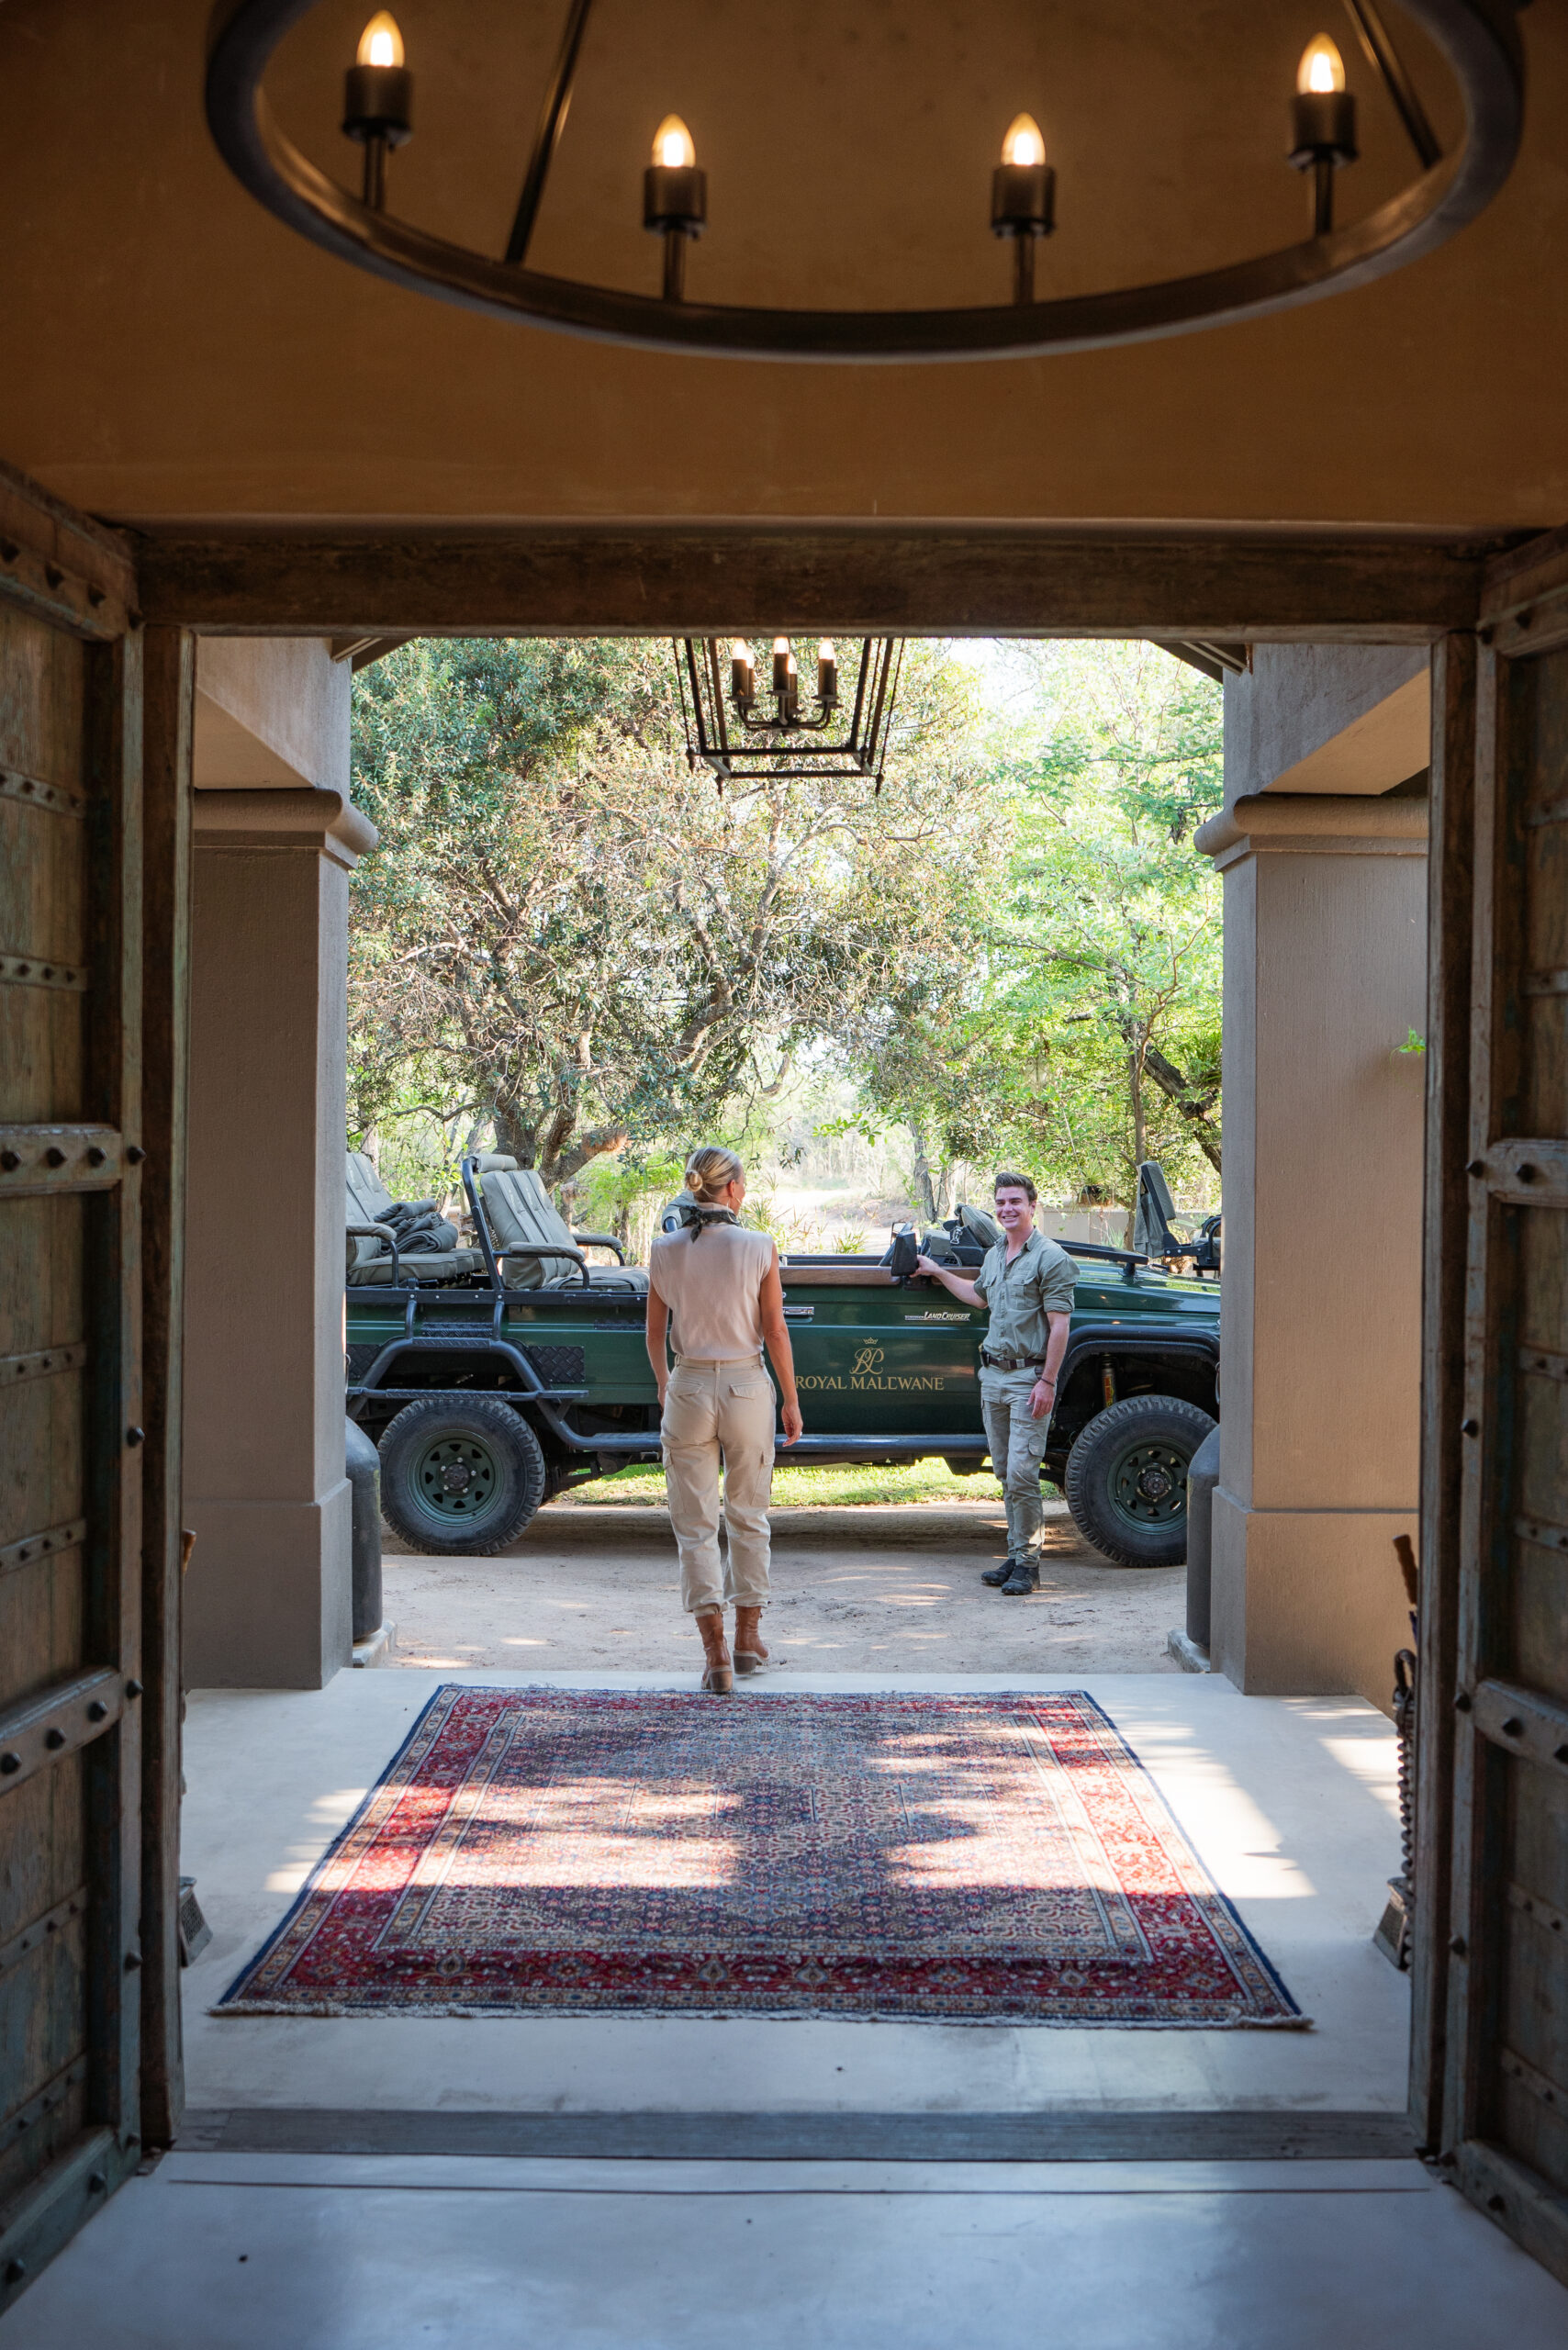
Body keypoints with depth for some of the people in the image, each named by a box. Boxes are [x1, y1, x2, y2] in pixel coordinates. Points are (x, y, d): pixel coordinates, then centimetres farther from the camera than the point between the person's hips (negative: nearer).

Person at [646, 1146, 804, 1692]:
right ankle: (748, 1637, 25)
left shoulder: (664, 1249, -2)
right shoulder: (759, 1247, -8)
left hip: (689, 1387, 1)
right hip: (747, 1386, 0)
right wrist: (790, 1400, 5)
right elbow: (775, 1330, -6)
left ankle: (715, 1652, -1)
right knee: (748, 1517, 16)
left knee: (695, 1525, 6)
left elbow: (655, 1333, 6)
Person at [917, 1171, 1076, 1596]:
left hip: (1029, 1377, -8)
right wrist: (937, 1271, 37)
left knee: (1021, 1473, -10)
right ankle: (1015, 1555, 18)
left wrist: (1047, 1382, -18)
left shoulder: (1050, 1258, -9)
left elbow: (1059, 1325, -13)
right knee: (1005, 1473, 11)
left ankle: (1026, 1564, -4)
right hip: (993, 1374, 8)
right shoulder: (994, 1256, 15)